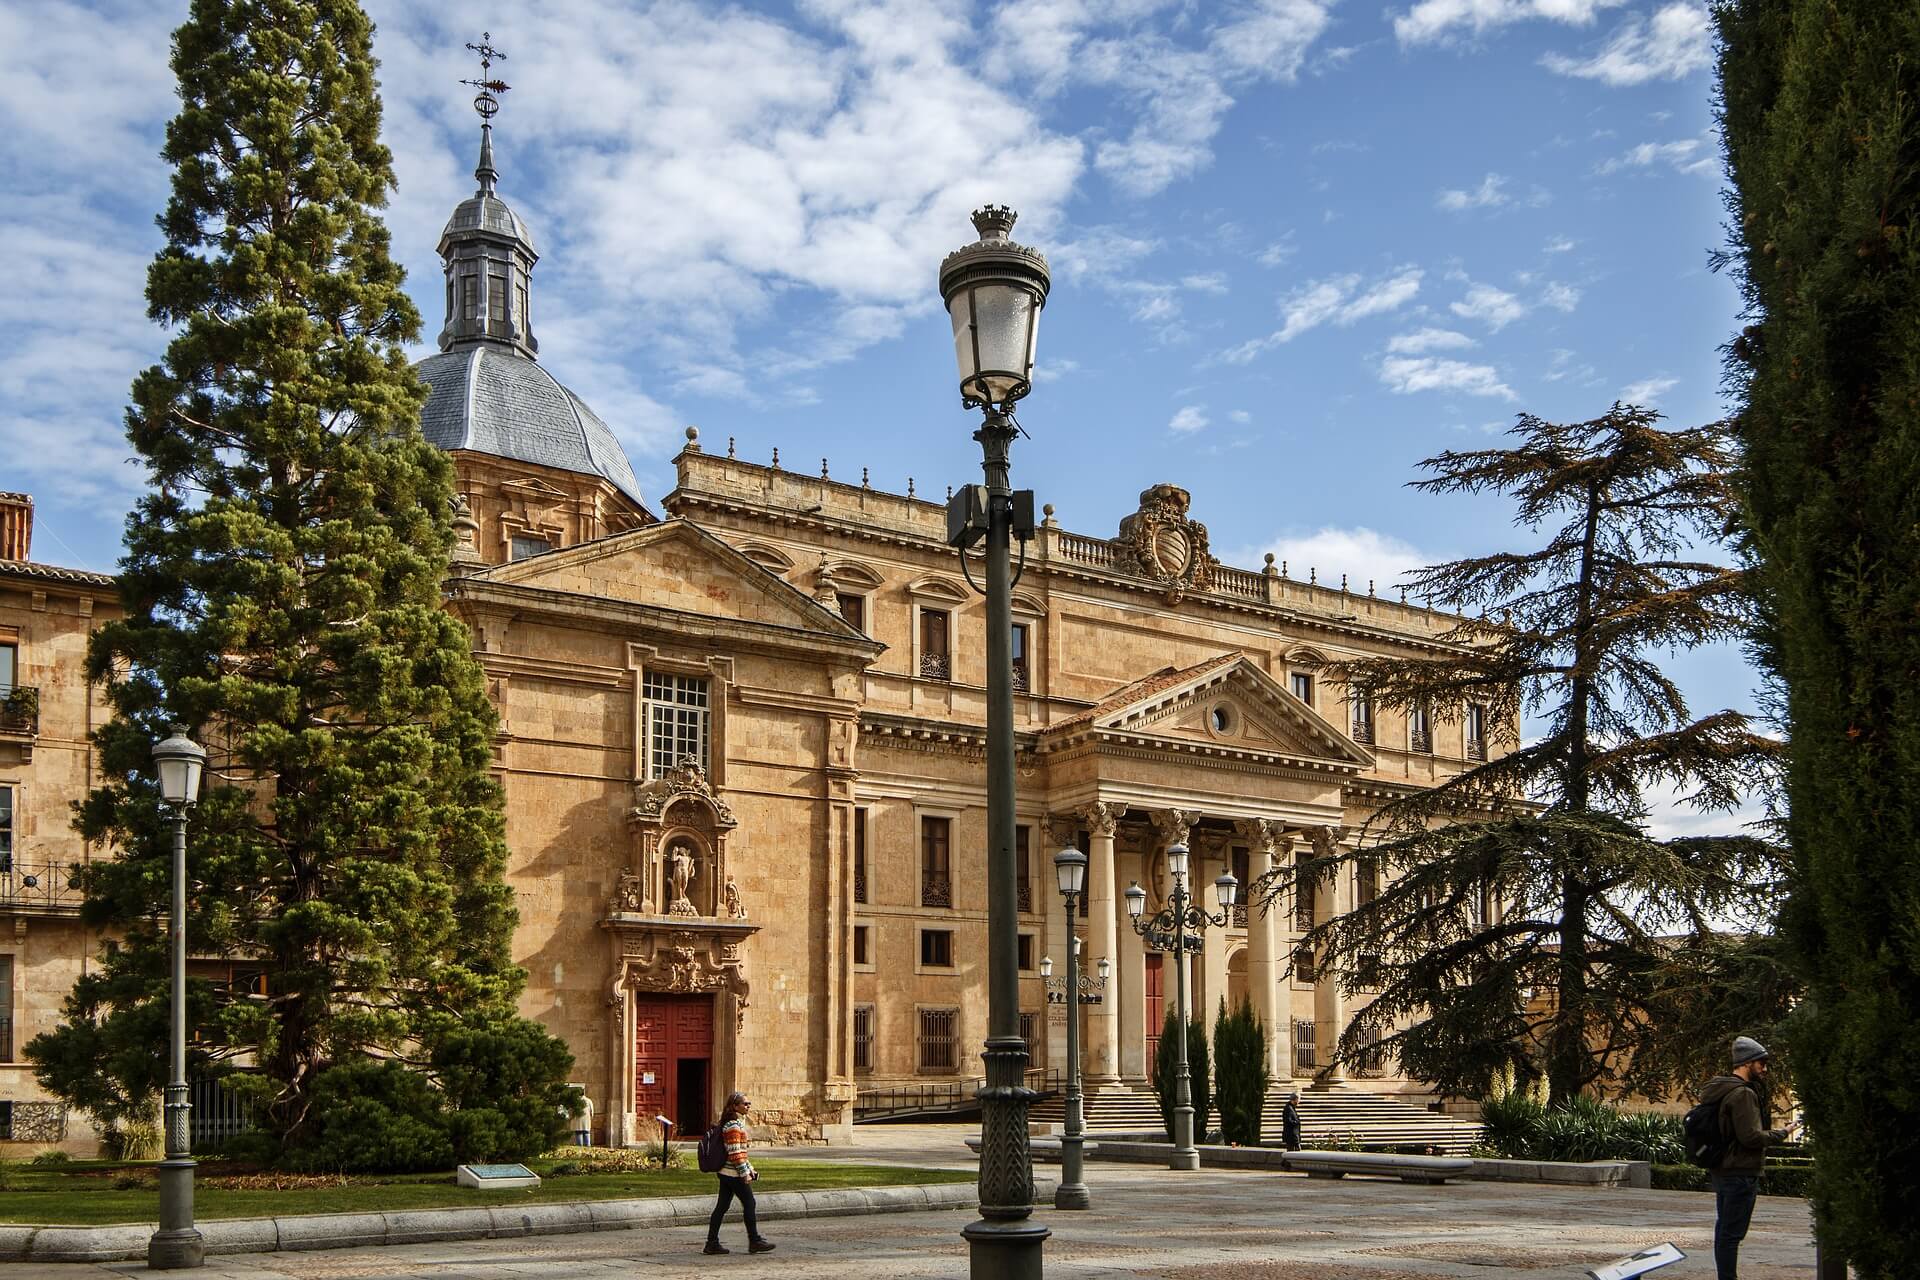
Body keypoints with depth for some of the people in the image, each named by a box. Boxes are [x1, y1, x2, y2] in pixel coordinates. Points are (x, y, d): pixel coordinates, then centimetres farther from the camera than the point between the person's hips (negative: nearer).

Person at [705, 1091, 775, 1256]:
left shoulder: (738, 1123, 16)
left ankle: (712, 1243, 10)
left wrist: (749, 1169, 22)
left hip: (726, 1173, 10)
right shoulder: (733, 1126, -16)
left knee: (721, 1206, 8)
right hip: (734, 1174, -10)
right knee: (749, 1204, -1)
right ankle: (755, 1242, 6)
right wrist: (745, 1173, -19)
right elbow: (735, 1153, -20)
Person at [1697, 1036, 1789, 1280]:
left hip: (1721, 1171, 10)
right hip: (1740, 1172, -10)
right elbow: (1750, 1136, -22)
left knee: (1724, 1230, 16)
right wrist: (1778, 1135, -7)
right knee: (1732, 1233, -6)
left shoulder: (1720, 1089, 13)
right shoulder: (1742, 1094, -18)